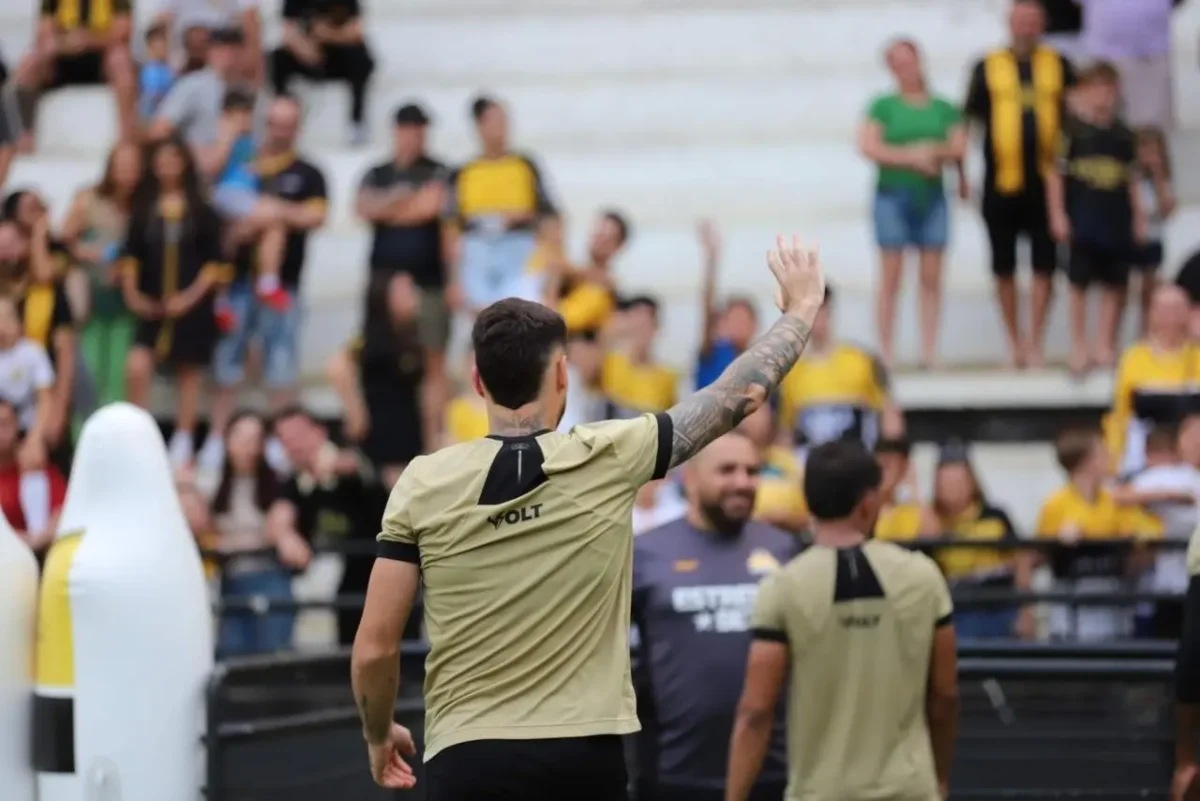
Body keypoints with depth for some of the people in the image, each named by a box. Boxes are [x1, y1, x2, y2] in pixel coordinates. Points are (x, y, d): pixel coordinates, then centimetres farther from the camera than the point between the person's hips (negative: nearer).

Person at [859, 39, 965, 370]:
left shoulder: (944, 109, 9)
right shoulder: (883, 106, 2)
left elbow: (959, 149, 2)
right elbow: (868, 146, -7)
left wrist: (934, 151, -17)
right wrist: (910, 157, -15)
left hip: (932, 196, 2)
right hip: (893, 194, -2)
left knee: (931, 277, 2)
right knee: (891, 276, -4)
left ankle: (929, 351, 6)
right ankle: (886, 352, -1)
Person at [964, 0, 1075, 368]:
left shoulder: (1058, 65, 7)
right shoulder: (988, 68, 4)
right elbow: (970, 118, 6)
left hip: (1045, 182, 0)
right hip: (1001, 183, 0)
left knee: (1044, 266, -2)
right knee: (1004, 268, 6)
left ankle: (1035, 342, 3)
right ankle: (1014, 340, 19)